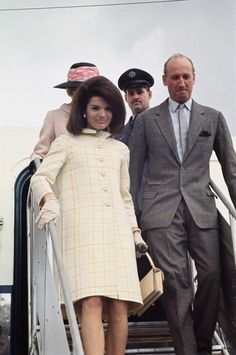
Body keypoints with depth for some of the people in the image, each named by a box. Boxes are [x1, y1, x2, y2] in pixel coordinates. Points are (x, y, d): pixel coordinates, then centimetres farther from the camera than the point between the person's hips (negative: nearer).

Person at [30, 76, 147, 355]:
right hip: (81, 229, -4)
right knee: (92, 302, -19)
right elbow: (41, 177, 3)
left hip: (117, 230, 4)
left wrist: (135, 231, 21)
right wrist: (49, 201, -17)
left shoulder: (121, 150, 26)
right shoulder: (66, 143, 15)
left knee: (119, 305, -7)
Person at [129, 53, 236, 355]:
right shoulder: (146, 120, 11)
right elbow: (133, 170, 11)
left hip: (201, 209, 1)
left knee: (211, 275, -6)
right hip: (161, 211, -1)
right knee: (176, 280, -8)